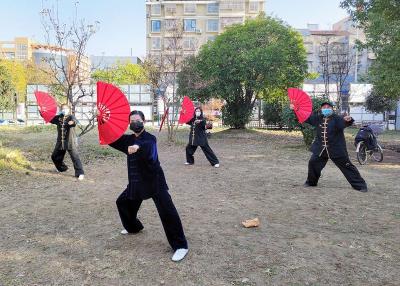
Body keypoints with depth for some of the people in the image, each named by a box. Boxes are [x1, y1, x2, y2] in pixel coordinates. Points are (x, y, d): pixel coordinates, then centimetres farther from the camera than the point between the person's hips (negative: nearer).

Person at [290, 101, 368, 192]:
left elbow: (344, 122, -27)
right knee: (313, 163, 4)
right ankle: (311, 182, 26)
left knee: (347, 166, 2)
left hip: (336, 149, -4)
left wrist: (349, 120, -50)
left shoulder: (336, 118, -10)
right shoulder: (318, 118, 4)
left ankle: (360, 185, 13)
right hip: (320, 148, 4)